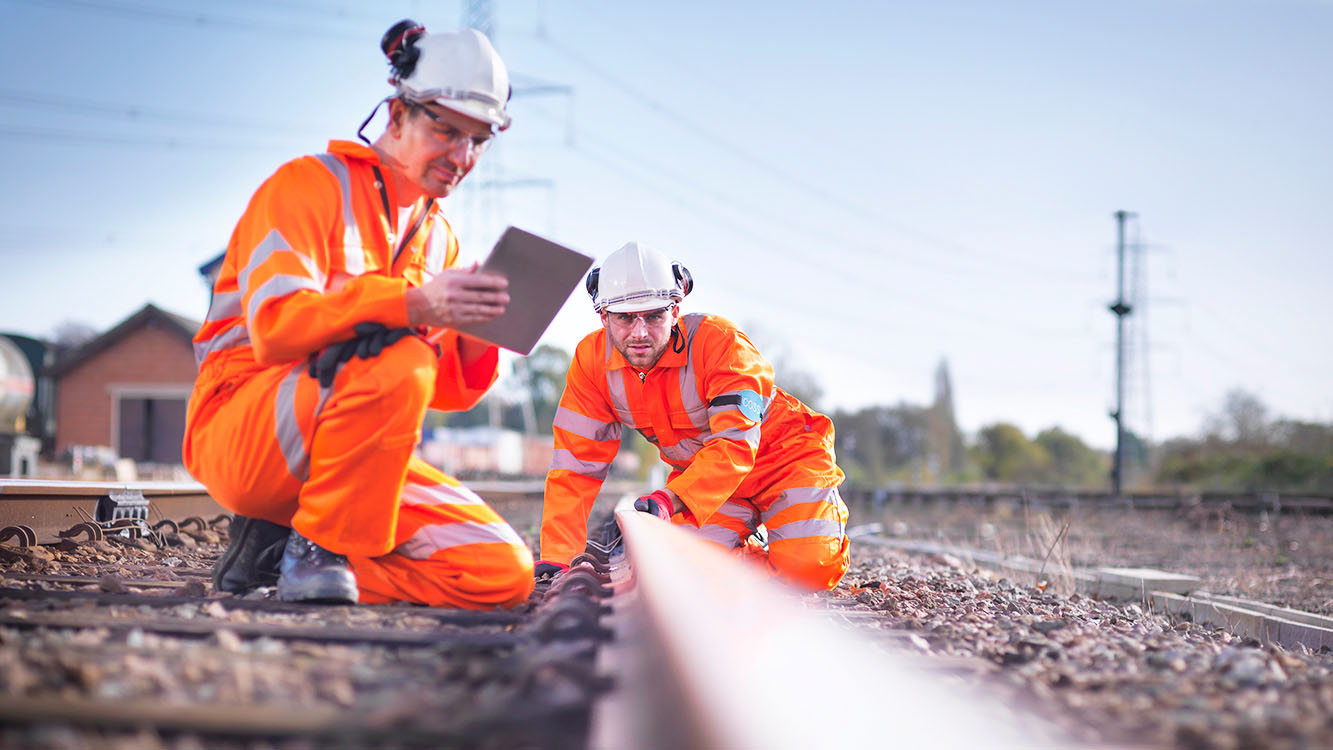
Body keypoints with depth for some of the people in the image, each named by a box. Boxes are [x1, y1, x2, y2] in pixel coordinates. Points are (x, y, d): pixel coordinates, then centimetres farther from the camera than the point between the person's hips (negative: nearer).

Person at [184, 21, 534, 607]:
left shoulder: (438, 238, 16)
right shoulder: (308, 184, -5)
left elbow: (440, 389, 11)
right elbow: (275, 327, -22)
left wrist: (476, 340, -13)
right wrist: (412, 303, -35)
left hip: (347, 462, 7)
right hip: (240, 430, -7)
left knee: (504, 573, -10)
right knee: (393, 359, -35)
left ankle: (284, 547, -1)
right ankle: (322, 543, -17)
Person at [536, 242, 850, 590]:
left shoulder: (721, 342, -31)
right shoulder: (592, 359, -17)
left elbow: (735, 444, -39)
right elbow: (575, 463, -16)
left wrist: (666, 501, -54)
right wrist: (555, 559, -24)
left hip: (782, 454, -4)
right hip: (699, 470, 4)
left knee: (809, 570, -21)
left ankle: (827, 514, 15)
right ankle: (751, 551, 18)